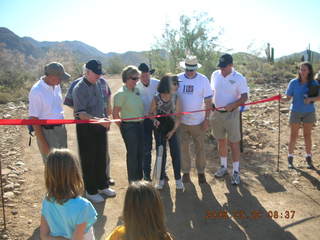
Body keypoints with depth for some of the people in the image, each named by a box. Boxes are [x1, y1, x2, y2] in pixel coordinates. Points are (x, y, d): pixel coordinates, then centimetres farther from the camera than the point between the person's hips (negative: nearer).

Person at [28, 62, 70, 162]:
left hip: (61, 129, 7)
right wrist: (43, 143, -16)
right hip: (47, 132, -7)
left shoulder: (56, 85, 2)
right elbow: (34, 119, -17)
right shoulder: (36, 91, -19)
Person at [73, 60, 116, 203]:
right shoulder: (79, 89, -18)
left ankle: (103, 186, 35)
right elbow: (81, 114, -26)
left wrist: (105, 120, 15)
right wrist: (98, 120, -38)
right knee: (88, 160, 5)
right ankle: (91, 191, 21)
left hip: (100, 126, 8)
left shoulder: (98, 84, 6)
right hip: (86, 128, -7)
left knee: (101, 158, 18)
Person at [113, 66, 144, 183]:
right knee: (132, 153, 2)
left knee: (140, 152, 15)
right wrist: (122, 127, -5)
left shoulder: (137, 90, 7)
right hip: (129, 126, -7)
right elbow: (115, 113, -14)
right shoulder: (121, 94, -14)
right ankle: (133, 182, 18)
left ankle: (139, 178, 32)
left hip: (140, 125, 7)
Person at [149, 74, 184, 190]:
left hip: (172, 129, 1)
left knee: (176, 153, 0)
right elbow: (151, 113, 0)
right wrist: (155, 119, -21)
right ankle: (161, 179, 22)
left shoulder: (176, 98, -9)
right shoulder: (156, 99, -12)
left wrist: (173, 131, -11)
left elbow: (178, 116, -5)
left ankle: (178, 179, 15)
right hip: (160, 130, -1)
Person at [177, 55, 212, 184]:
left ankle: (201, 172, 27)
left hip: (198, 121, -1)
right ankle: (185, 172, 26)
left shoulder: (203, 80, -7)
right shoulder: (178, 79, -4)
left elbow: (208, 101, -3)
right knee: (183, 147, 11)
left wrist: (207, 119, -6)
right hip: (181, 121, 1)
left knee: (200, 148, 10)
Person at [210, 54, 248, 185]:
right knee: (221, 141, 15)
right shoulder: (215, 74, 4)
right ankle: (223, 166, 30)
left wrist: (232, 105, -25)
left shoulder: (239, 78, -11)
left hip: (231, 114, -4)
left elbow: (244, 97, -11)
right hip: (216, 113, 5)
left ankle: (236, 171, 11)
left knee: (234, 143, 0)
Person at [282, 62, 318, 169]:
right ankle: (290, 158, 16)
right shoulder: (294, 82, -9)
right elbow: (288, 97, -8)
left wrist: (310, 99, -22)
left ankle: (308, 158, 24)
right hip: (295, 112, -1)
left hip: (309, 113, 1)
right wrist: (281, 98, -28)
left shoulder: (314, 83, -6)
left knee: (307, 135, 10)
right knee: (293, 135, 5)